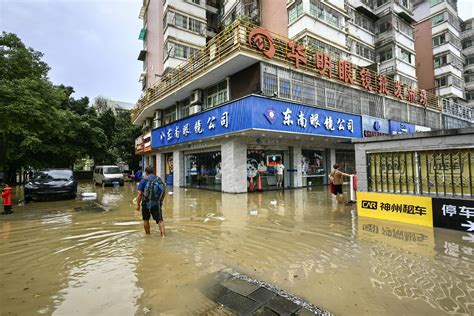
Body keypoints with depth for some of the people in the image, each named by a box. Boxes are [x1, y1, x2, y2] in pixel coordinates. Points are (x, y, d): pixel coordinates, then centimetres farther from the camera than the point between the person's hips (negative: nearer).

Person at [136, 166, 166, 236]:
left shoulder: (144, 180, -6)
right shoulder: (159, 180, 5)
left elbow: (140, 194, -11)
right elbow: (163, 193, 10)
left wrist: (138, 204, -2)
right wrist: (160, 202, 22)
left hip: (146, 204, -1)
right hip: (157, 204, 2)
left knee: (146, 220, 18)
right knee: (160, 220, 3)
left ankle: (148, 234, 30)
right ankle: (163, 234, -10)